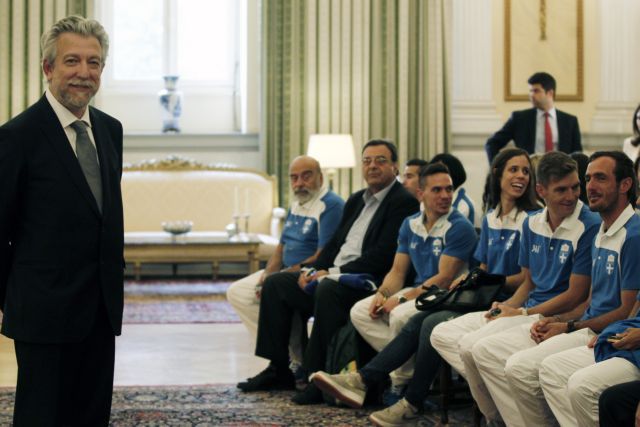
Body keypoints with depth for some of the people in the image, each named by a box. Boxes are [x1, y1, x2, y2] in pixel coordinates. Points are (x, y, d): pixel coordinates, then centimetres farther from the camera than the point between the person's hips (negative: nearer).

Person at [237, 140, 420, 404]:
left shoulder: (404, 202, -8)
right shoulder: (356, 200, 21)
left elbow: (383, 255, -18)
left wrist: (335, 272, -18)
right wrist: (314, 271, 1)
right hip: (332, 275, 9)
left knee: (328, 290, -37)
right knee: (275, 283, 2)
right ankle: (278, 370, 4)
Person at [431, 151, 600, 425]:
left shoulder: (589, 227, -14)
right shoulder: (532, 224, 10)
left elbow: (575, 295, -14)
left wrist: (521, 314, -10)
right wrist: (506, 307, -3)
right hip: (525, 311, 9)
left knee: (473, 345, -25)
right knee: (442, 335, 2)